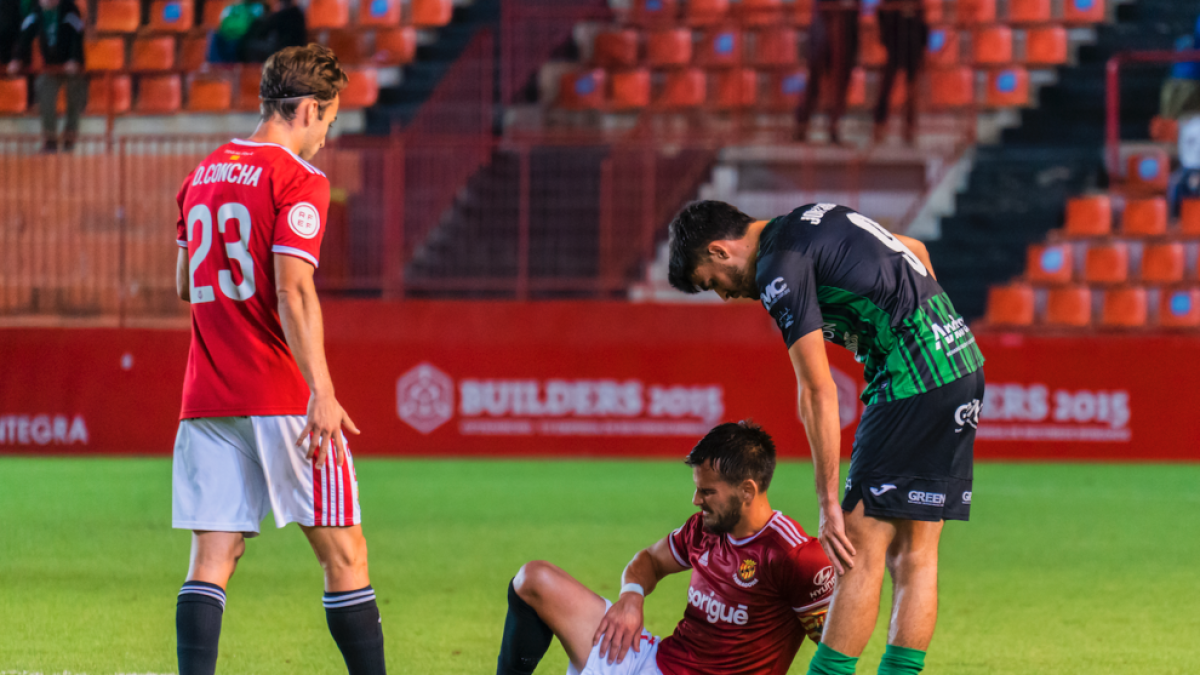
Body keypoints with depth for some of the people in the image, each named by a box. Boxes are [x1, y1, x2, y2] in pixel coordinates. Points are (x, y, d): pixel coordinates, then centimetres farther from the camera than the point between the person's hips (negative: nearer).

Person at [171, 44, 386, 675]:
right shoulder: (298, 180, -8)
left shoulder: (203, 175, 14)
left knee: (211, 559, 0)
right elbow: (292, 292, -19)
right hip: (282, 398, -6)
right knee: (344, 552, 2)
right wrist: (322, 393, -23)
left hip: (206, 399, 6)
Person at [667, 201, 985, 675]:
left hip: (913, 380, -9)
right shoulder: (817, 219, 17)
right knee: (913, 552, 7)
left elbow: (818, 392, -15)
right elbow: (917, 252, 29)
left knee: (862, 545, -8)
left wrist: (829, 503, -14)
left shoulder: (780, 268, -11)